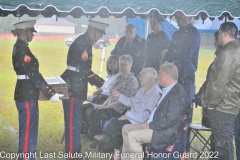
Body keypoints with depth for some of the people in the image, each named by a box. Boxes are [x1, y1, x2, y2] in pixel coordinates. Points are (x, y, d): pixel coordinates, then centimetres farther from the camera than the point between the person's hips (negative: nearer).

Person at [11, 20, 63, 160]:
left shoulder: (19, 47, 13)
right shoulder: (22, 49, -18)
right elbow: (33, 75, -22)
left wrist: (47, 89, 25)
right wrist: (51, 93, -19)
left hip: (25, 93, 10)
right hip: (27, 96, -10)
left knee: (28, 132, 18)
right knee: (28, 133, -2)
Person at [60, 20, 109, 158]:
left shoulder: (85, 43, 14)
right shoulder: (82, 43, -17)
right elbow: (84, 70, -22)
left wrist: (99, 82, 13)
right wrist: (102, 83, -14)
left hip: (76, 87, 10)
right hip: (73, 88, -10)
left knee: (76, 122, 16)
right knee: (73, 123, -3)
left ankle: (76, 152, 26)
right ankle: (72, 154, 5)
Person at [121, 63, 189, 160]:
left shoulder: (178, 94, -20)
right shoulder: (167, 90, 12)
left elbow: (170, 119, -24)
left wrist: (150, 125, -17)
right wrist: (148, 122, 2)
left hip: (164, 132, -11)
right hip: (153, 125, 11)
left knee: (132, 136, -22)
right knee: (126, 128, 11)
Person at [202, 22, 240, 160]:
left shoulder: (228, 53, -17)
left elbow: (221, 82, -22)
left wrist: (211, 103, -13)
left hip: (221, 106, -10)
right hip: (229, 105, 10)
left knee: (222, 143, -4)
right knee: (226, 142, 17)